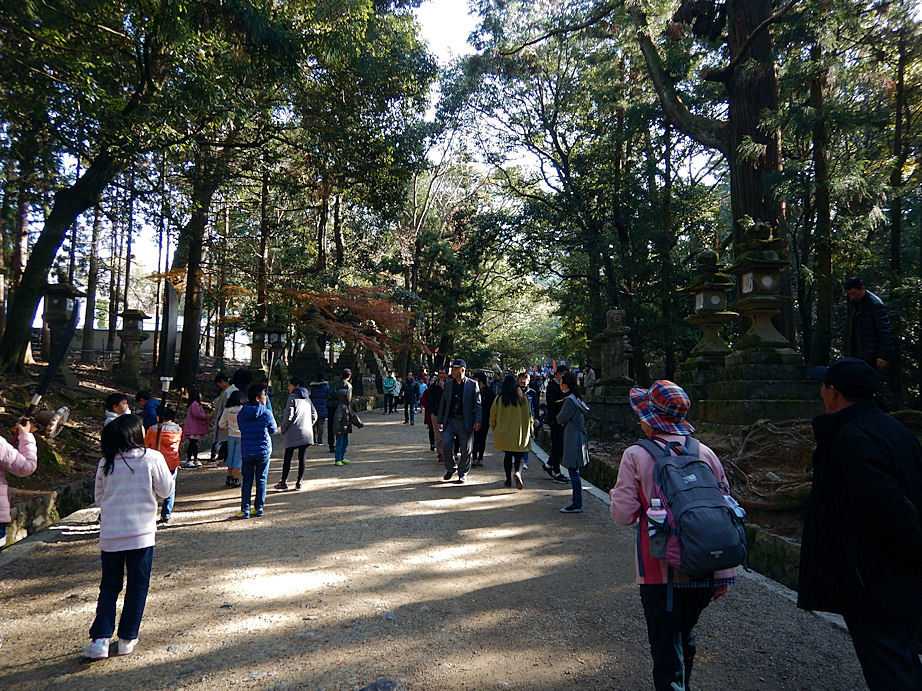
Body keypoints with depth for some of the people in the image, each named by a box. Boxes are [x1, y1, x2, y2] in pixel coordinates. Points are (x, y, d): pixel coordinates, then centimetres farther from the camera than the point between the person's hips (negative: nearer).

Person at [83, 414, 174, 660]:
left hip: (110, 535, 3)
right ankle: (127, 639, 18)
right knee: (137, 587, 12)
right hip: (141, 534, -3)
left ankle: (100, 639, 9)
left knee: (109, 587, 17)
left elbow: (98, 498, 10)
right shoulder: (152, 458, -10)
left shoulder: (105, 463, 1)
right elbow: (165, 491, -3)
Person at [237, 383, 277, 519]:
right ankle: (260, 508, 12)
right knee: (261, 480, 9)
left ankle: (245, 509, 7)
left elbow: (241, 428, 10)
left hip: (246, 452, 3)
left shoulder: (241, 414, -2)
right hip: (263, 451, -2)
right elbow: (273, 430, -1)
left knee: (247, 481, 9)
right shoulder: (266, 413, -12)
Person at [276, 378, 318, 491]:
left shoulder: (292, 397, -6)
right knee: (302, 458, 7)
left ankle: (283, 482, 9)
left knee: (287, 458, 4)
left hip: (293, 433, -5)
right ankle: (299, 482, 8)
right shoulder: (307, 398, 13)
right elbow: (314, 415, 14)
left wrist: (283, 429, -1)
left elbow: (288, 415, -13)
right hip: (307, 433, 5)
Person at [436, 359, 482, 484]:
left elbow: (477, 404, -4)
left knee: (466, 450, 4)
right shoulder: (448, 384, 8)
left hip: (465, 422, -3)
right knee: (445, 445, -8)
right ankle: (451, 468, 17)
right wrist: (440, 421, 7)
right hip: (450, 421, 3)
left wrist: (478, 421, -14)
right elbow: (443, 403, 12)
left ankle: (462, 474, 22)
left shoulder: (472, 384, -2)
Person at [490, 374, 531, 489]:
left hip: (503, 434, 1)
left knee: (507, 455, 14)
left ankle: (508, 479, 15)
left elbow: (492, 417, 4)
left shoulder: (499, 399, -4)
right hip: (519, 434, -1)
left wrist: (495, 430, 18)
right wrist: (529, 432, 10)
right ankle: (517, 472, -19)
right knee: (519, 456, 7)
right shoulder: (523, 399, -5)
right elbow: (528, 417, -1)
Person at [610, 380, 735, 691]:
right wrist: (724, 574, 10)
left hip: (660, 573, -5)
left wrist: (616, 492, 10)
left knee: (666, 648, 9)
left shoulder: (636, 456, -12)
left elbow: (623, 515, -11)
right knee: (685, 637, 27)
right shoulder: (706, 453, 0)